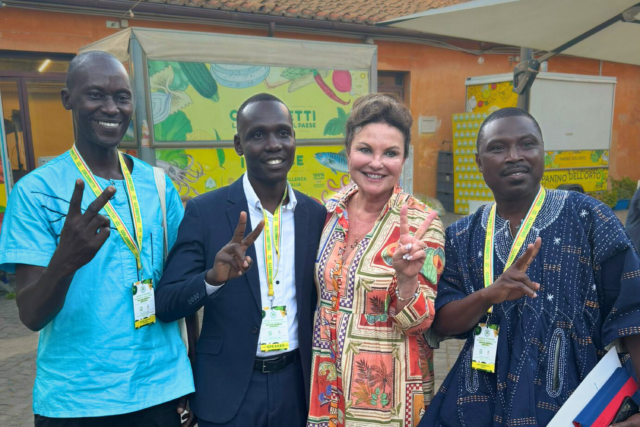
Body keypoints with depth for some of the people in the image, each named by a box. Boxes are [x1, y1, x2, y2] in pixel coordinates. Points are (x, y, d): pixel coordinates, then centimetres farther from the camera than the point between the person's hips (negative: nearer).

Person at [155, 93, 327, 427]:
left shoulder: (316, 214, -2)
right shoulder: (204, 211, -10)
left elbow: (317, 304, 6)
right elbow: (165, 304, -11)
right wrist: (213, 276, -29)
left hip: (296, 384, 2)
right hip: (229, 388, -2)